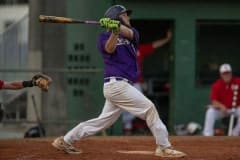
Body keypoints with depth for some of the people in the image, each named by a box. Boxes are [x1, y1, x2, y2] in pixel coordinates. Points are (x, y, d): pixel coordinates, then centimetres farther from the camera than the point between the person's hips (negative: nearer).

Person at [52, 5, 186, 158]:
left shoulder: (132, 33, 15)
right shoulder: (104, 37, 1)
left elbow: (128, 33, -10)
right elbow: (110, 49, -21)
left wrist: (118, 27, -30)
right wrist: (114, 30, -36)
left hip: (119, 86, 7)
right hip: (117, 84, -7)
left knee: (103, 121, 12)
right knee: (149, 108, -11)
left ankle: (65, 141, 19)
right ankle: (164, 148, -7)